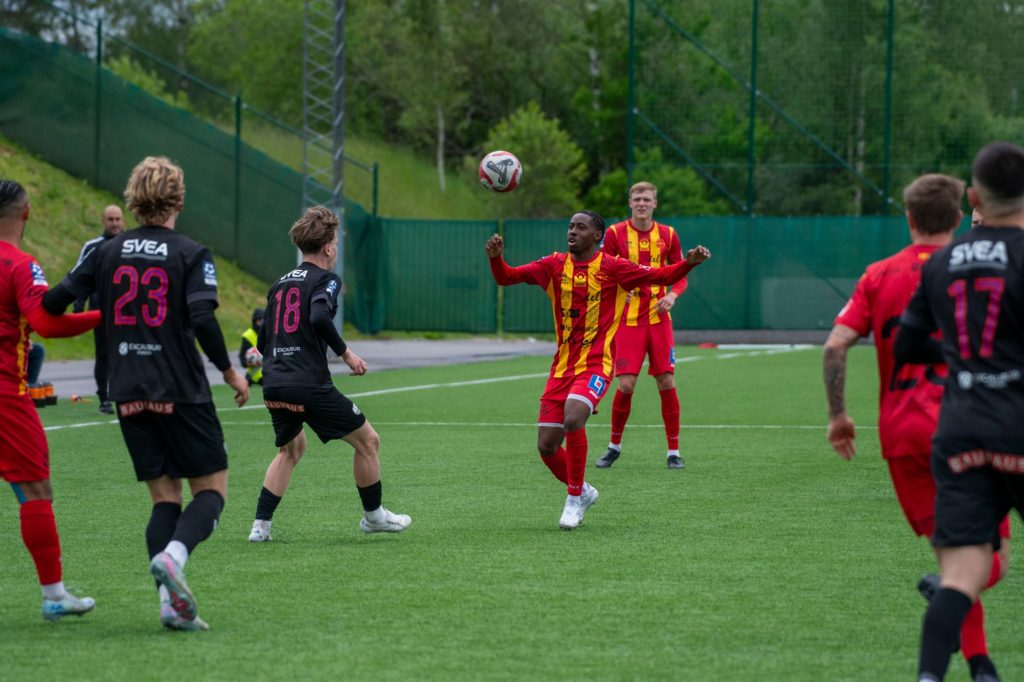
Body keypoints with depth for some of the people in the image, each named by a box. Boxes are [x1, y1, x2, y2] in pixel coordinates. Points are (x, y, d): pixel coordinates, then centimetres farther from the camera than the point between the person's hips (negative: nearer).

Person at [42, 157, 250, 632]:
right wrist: (230, 373, -4)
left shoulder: (106, 253, 5)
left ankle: (169, 601, -6)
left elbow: (54, 301, 1)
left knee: (164, 495, 9)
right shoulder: (191, 254, -6)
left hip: (129, 395, 4)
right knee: (212, 487, 6)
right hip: (181, 391, -4)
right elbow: (202, 320, -16)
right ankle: (173, 555, -23)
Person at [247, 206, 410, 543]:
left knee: (291, 448, 28)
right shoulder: (326, 279, -2)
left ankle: (260, 525, 16)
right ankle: (373, 516, 19)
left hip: (274, 386, 7)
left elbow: (262, 343, 21)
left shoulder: (280, 284, 18)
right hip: (310, 385, -7)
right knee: (367, 441, 9)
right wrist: (346, 353, -12)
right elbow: (319, 317, -23)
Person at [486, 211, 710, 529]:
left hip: (595, 365, -5)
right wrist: (495, 258, -15)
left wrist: (689, 262, -19)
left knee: (573, 418, -30)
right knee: (546, 446, -1)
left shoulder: (612, 267, -3)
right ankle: (582, 491, 28)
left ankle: (575, 498, -13)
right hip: (562, 367, 5)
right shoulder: (555, 265, 7)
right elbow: (506, 277, 5)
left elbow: (661, 276, -1)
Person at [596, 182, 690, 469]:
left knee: (667, 383, -2)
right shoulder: (615, 233, -1)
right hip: (628, 320, -2)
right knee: (626, 384, -9)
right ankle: (614, 446, 11)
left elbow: (681, 275, 10)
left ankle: (674, 451, 7)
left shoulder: (668, 235, 5)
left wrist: (672, 295, -10)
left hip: (658, 319, 2)